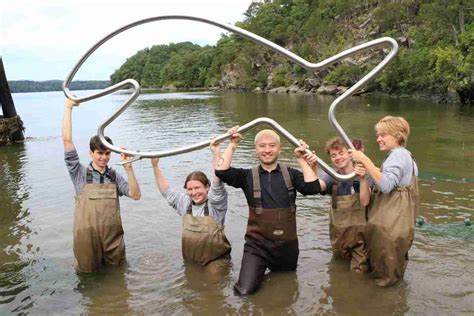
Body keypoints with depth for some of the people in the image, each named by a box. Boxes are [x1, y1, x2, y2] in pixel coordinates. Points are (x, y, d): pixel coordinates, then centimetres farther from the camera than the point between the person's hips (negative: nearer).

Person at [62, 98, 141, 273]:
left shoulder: (115, 176, 4)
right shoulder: (80, 174, -3)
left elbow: (135, 195, -8)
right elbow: (67, 140, -9)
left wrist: (128, 168, -18)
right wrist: (68, 107, -7)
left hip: (113, 237, 2)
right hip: (87, 237, -2)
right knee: (89, 272, 15)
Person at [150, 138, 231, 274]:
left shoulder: (215, 204, -11)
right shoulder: (185, 203, 5)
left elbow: (217, 183, -26)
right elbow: (166, 190, 11)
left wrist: (216, 153, -35)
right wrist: (155, 166, 5)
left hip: (214, 261, -5)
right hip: (190, 261, 5)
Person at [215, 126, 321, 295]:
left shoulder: (291, 174, 2)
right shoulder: (248, 176, 0)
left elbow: (313, 188, -13)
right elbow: (221, 172, -15)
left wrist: (302, 160, -8)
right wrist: (232, 145, -8)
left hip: (287, 246, 2)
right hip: (257, 245, -1)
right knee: (245, 291, -13)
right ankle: (259, 272, 19)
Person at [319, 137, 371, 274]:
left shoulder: (362, 173, -13)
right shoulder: (332, 177, -7)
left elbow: (364, 201, -23)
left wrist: (363, 178, -37)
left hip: (359, 231, -3)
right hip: (338, 232, 3)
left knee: (359, 270, 5)